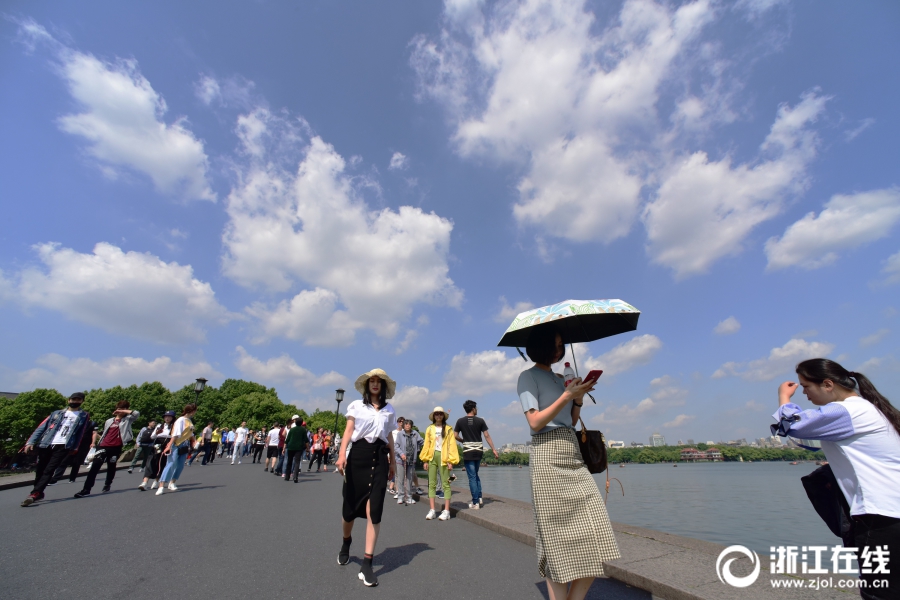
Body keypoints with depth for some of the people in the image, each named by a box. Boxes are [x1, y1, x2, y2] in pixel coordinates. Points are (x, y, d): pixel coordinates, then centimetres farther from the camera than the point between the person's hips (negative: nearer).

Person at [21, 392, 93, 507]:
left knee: (49, 470, -13)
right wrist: (31, 442, -3)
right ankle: (39, 493, 25)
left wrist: (75, 448, 1)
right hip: (46, 444, 3)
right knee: (39, 470, 7)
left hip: (63, 446, -3)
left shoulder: (84, 416, 11)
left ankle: (34, 494, -16)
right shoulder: (56, 413, 17)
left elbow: (81, 433, 7)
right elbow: (41, 428, 10)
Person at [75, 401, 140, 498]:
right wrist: (98, 443, 17)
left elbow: (137, 413, -17)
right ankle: (86, 489, -6)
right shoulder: (109, 421, 18)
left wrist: (122, 411, -10)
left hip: (116, 447, -3)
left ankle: (107, 485, 29)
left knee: (111, 467, 10)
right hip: (104, 446, 3)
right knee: (95, 466, -8)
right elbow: (104, 434, 25)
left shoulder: (127, 420, 4)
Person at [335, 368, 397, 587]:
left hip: (379, 457, 2)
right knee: (350, 504, 9)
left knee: (374, 508, -5)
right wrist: (342, 454, -17)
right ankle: (346, 542, 42)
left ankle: (367, 564, 4)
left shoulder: (389, 410, 11)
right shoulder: (356, 405, 4)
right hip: (358, 454, -1)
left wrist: (393, 461, 18)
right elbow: (348, 430, -3)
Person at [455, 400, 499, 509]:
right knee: (475, 474, 21)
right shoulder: (480, 420, -2)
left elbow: (456, 436, -2)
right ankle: (479, 498, 18)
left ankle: (475, 502, 5)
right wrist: (494, 449, 1)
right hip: (479, 451, 3)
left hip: (468, 451, -2)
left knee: (472, 477, 3)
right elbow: (487, 436, -3)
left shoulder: (460, 421, -3)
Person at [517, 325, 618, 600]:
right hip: (548, 456, -7)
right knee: (558, 540, -1)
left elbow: (571, 422, 16)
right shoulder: (528, 377, -3)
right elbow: (534, 422, -12)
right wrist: (566, 396, -15)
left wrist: (579, 398, 0)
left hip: (573, 454, 7)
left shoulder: (559, 378, 19)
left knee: (594, 537, 3)